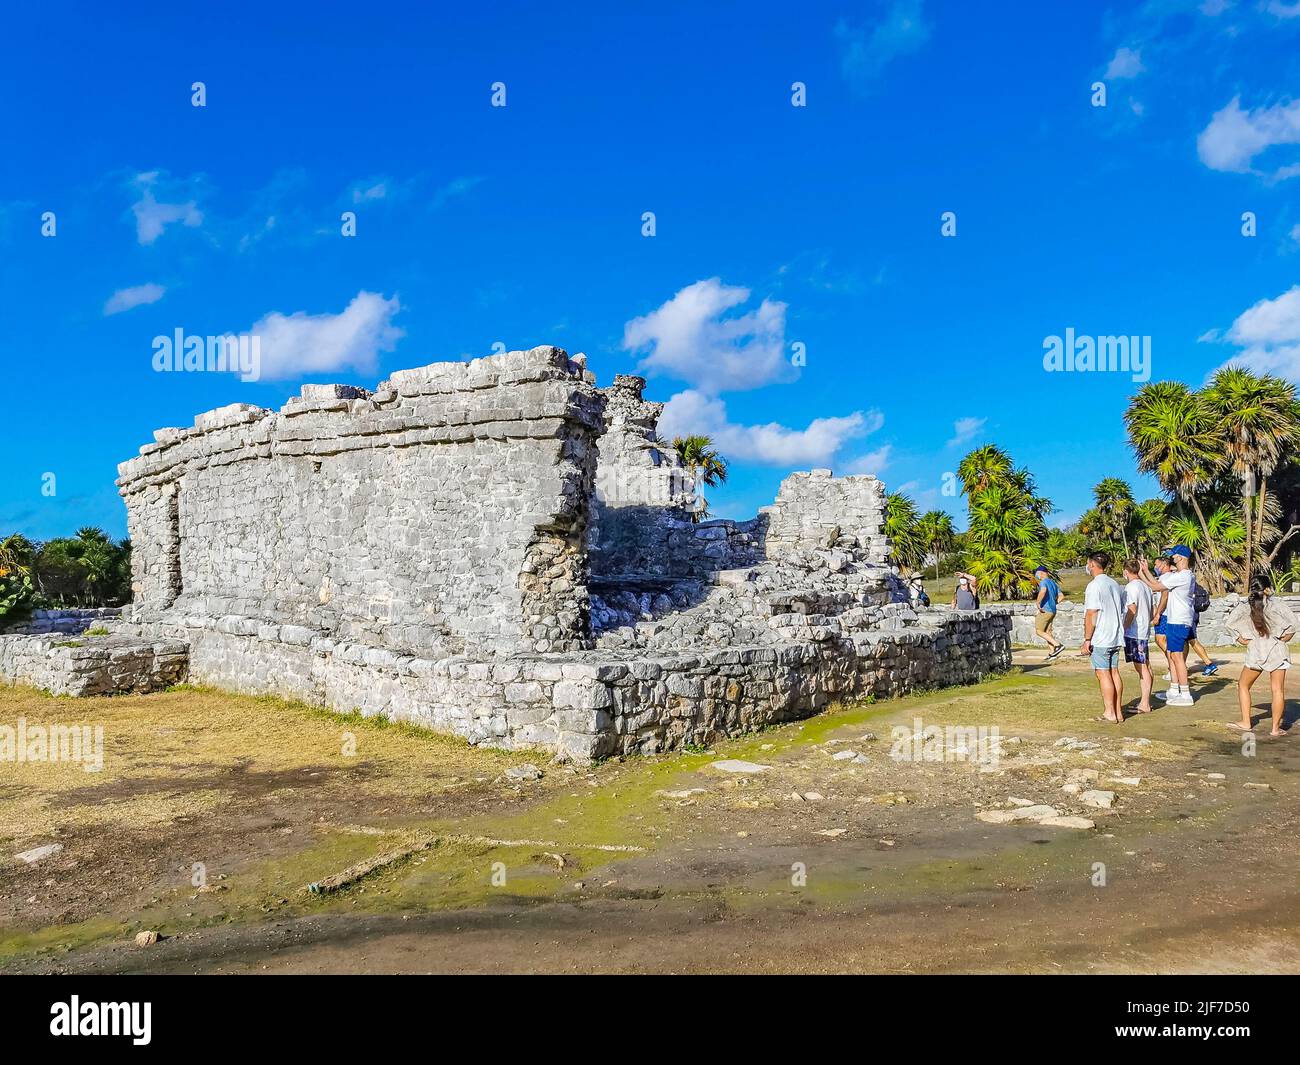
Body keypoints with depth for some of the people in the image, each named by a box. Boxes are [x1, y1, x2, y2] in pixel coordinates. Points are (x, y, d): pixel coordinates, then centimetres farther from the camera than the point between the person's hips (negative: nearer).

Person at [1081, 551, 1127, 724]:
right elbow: (1121, 612, 19)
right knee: (1114, 672, 10)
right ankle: (1118, 712, 13)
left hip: (1100, 639, -8)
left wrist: (1087, 640, -14)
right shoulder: (1115, 585, 14)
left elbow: (1091, 615, -17)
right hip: (1115, 638, 8)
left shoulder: (1094, 585, -13)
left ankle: (1109, 713, -2)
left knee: (1103, 674, -4)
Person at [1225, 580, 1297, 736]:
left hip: (1255, 650, 1)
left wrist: (1242, 640, 1)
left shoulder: (1245, 606, -1)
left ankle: (1246, 722, 13)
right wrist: (1285, 639, 1)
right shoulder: (1275, 603, -4)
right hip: (1276, 651, 0)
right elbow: (1292, 621, -13)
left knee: (1243, 685, 16)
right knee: (1278, 690, 4)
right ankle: (1276, 728, 4)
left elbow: (1229, 622, -7)